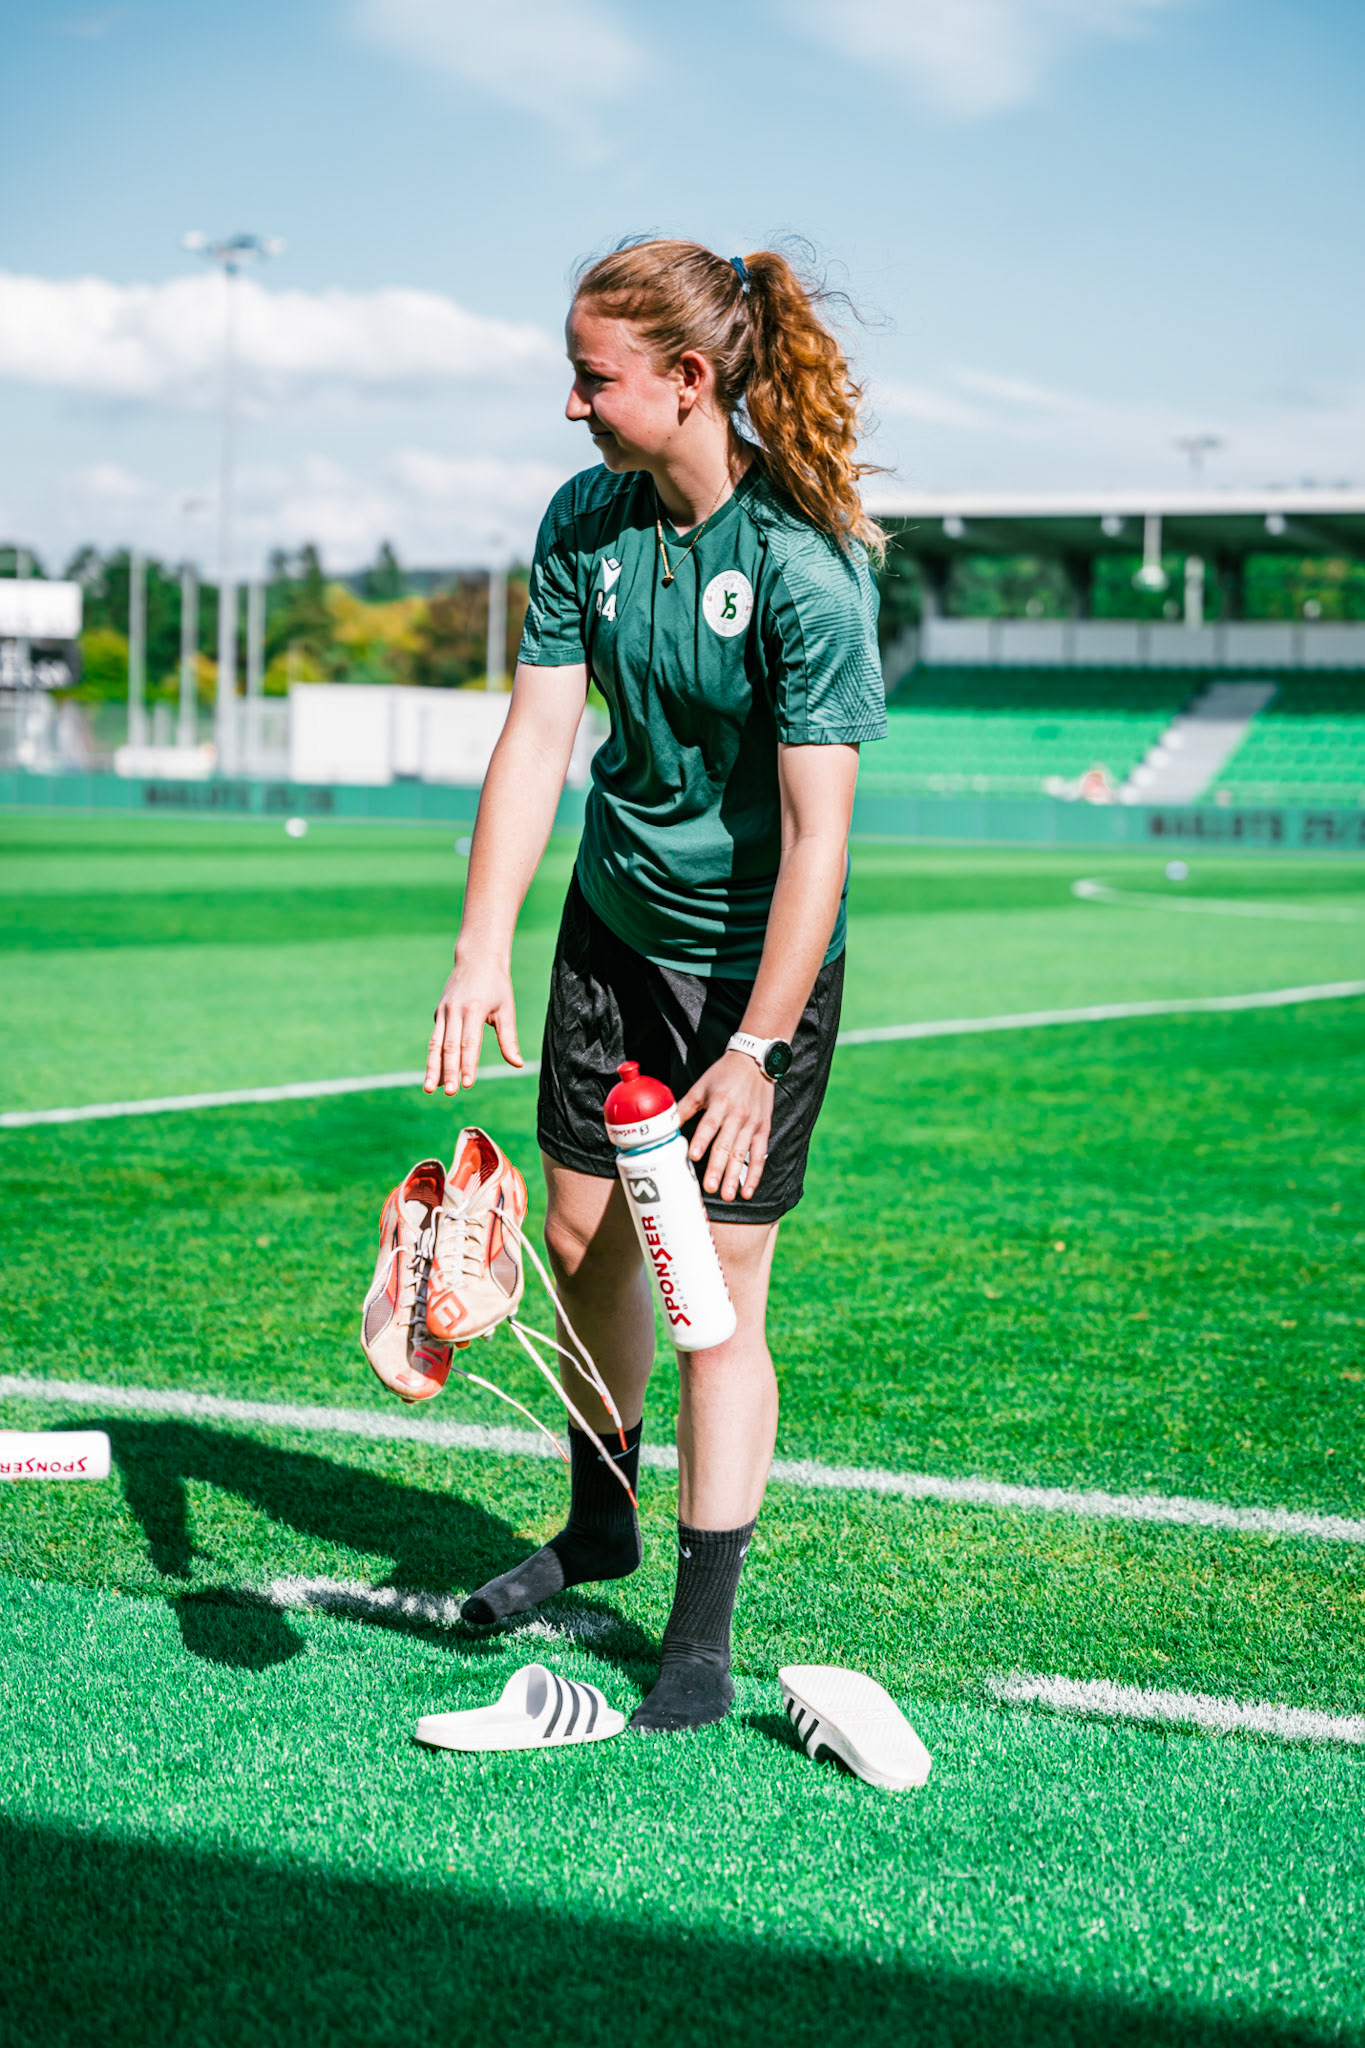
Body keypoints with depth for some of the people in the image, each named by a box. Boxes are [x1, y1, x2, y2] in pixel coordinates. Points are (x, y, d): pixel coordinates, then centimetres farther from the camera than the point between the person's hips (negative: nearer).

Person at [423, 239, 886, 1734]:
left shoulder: (806, 566, -24)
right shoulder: (584, 521, -6)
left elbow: (817, 829, -26)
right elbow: (537, 738, -6)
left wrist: (757, 1049, -28)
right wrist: (483, 951, -16)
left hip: (756, 961, -6)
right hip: (613, 928, 6)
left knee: (718, 1289, -4)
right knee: (583, 1236, 14)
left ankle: (703, 1633, 8)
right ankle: (599, 1526, 38)